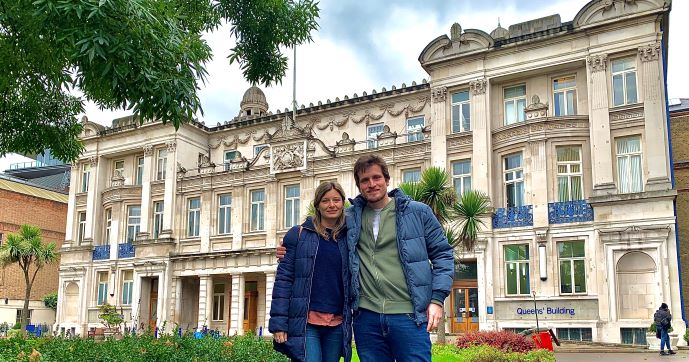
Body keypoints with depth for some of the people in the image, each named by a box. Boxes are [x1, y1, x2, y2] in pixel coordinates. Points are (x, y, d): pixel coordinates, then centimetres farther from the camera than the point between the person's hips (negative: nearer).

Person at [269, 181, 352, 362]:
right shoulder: (298, 235, 1)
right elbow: (283, 279, -2)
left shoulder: (348, 239, 10)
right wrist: (278, 324, -8)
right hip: (305, 323, -3)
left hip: (337, 325, 4)